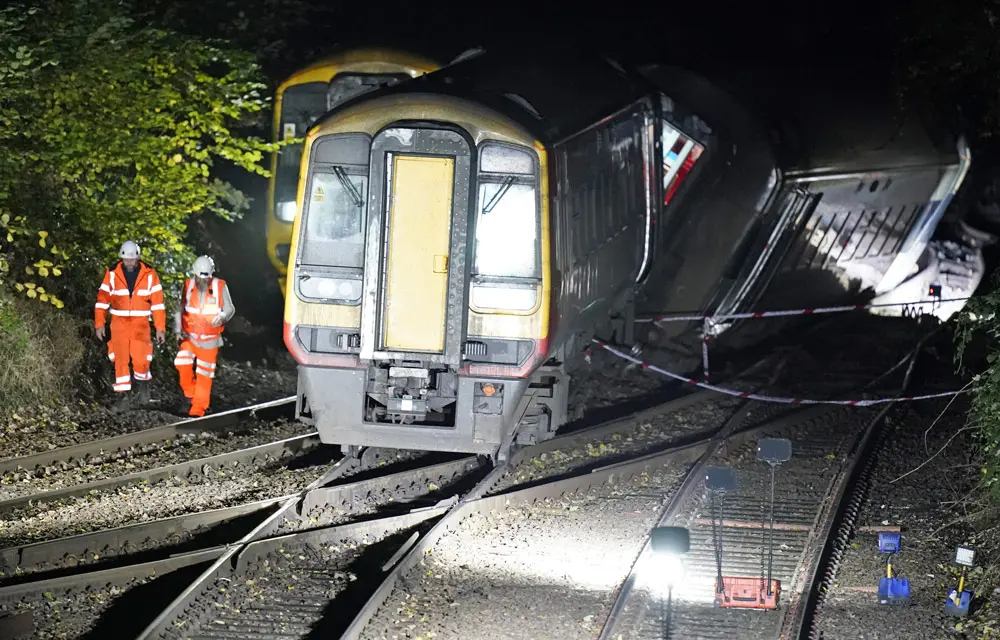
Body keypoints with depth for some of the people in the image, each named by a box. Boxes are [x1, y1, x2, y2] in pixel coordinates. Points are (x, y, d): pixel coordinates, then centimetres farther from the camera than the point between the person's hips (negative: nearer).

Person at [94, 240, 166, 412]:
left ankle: (143, 383, 22)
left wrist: (160, 328, -2)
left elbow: (158, 303, 0)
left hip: (140, 324, -1)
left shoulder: (149, 274, -3)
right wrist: (99, 324, -2)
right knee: (120, 359, -2)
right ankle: (123, 396, 6)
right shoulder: (112, 274, -1)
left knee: (141, 360, -9)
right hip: (119, 323, 1)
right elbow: (102, 299, 4)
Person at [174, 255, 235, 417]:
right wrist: (179, 330, -4)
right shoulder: (188, 286, -5)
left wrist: (222, 317, -24)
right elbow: (180, 310, 5)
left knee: (204, 374, 2)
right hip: (189, 336, 1)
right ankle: (189, 394, 6)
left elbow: (230, 308, -2)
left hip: (209, 339, -1)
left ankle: (198, 410, 10)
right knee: (183, 363, -18)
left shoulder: (220, 286, -9)